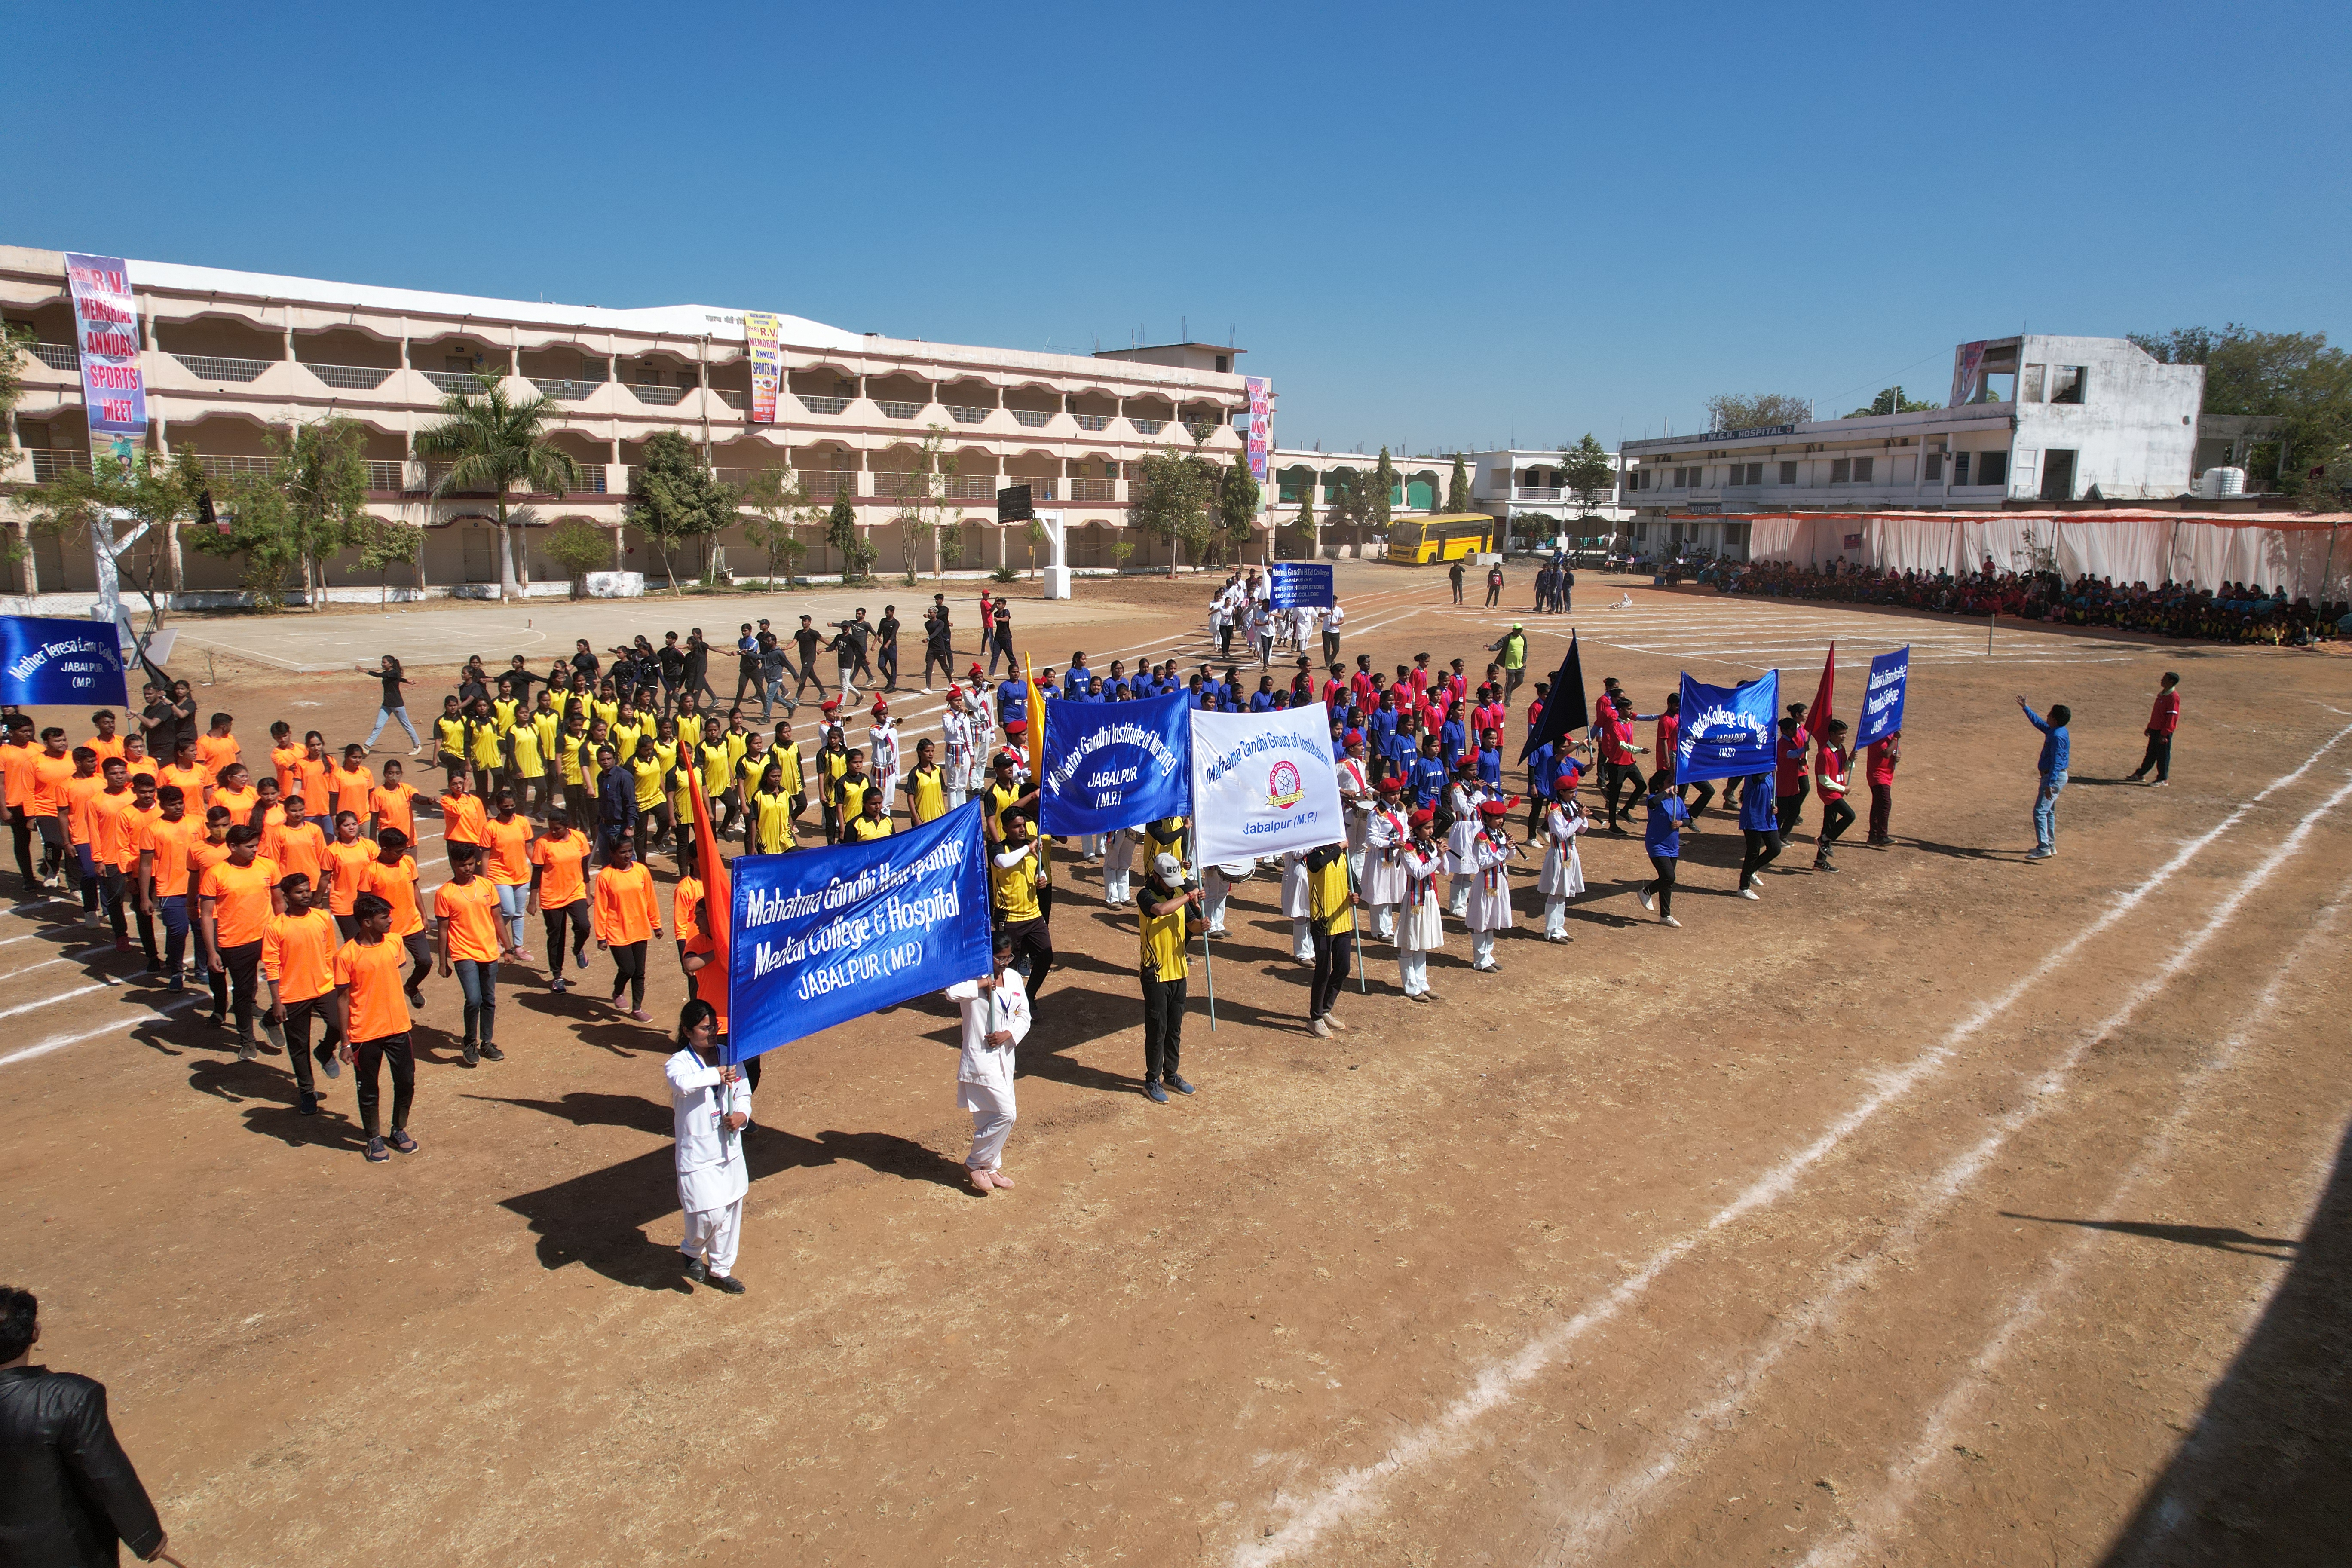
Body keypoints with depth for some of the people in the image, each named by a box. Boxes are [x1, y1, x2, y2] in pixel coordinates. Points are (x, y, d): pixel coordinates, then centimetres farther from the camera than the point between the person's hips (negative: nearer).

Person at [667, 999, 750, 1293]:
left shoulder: (729, 1056, 3)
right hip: (698, 1154, -5)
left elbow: (743, 1094, 11)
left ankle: (721, 1269, 33)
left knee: (731, 1210, 13)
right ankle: (693, 1251, 26)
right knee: (709, 1214, -8)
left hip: (730, 1149, 5)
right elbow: (682, 1082, -38)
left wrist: (742, 1115, -9)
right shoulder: (679, 1063, -13)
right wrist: (717, 1074, -30)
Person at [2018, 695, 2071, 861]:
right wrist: (2026, 708, 34)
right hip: (2053, 776, 11)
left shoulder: (2058, 736, -22)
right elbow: (2038, 722, 30)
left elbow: (2057, 762, -26)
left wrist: (2050, 785, -28)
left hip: (2054, 777, -11)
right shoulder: (2053, 731, 8)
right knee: (2049, 812, 19)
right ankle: (2050, 845, 28)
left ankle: (2044, 849, -16)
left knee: (2040, 812, -13)